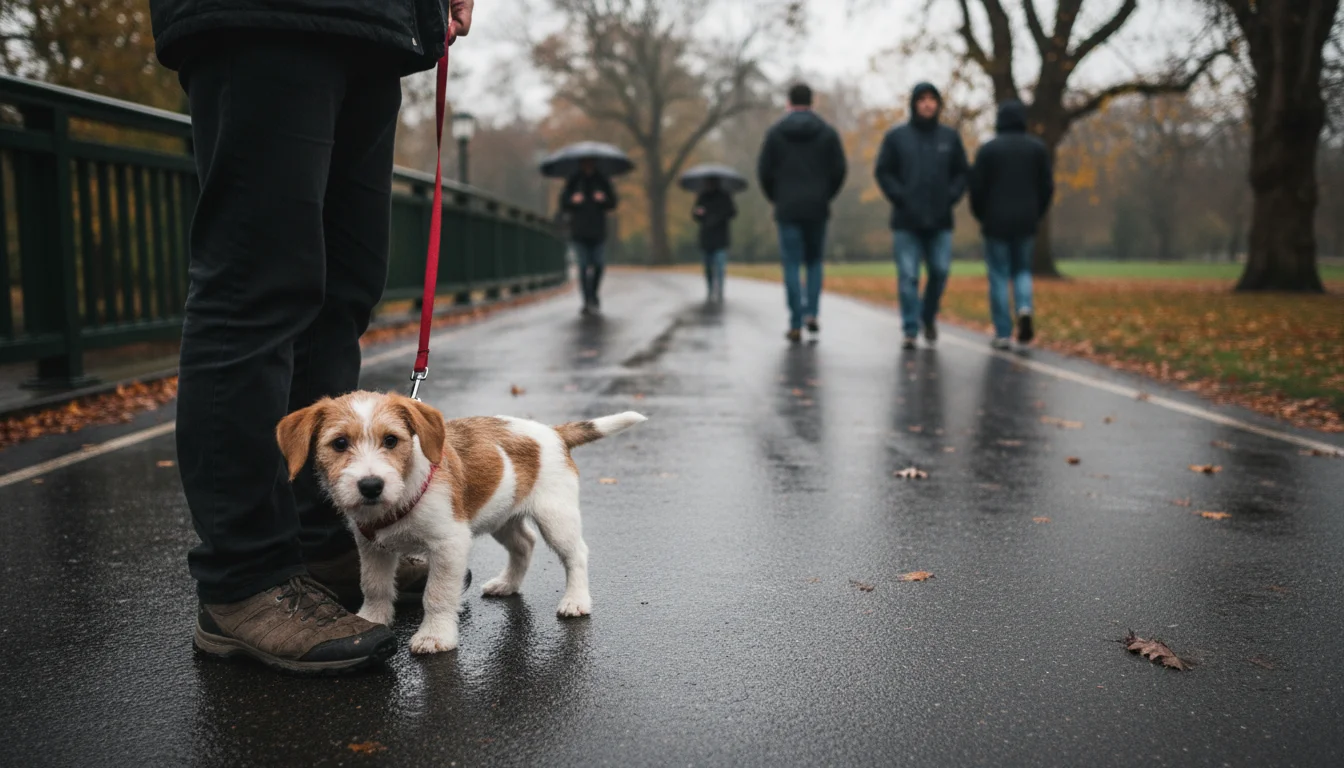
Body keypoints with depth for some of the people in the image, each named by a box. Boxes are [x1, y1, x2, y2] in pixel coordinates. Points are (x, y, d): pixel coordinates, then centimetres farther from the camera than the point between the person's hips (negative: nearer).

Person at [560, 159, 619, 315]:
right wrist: (572, 201, -19)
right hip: (579, 232, -1)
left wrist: (603, 200, -16)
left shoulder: (602, 180, 8)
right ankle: (587, 300, -1)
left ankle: (593, 295, 24)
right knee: (584, 266, -4)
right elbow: (563, 205, 2)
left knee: (598, 264, 1)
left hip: (598, 231, 1)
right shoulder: (573, 181, 5)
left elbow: (613, 204, 5)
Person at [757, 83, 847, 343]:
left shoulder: (775, 132, 1)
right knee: (814, 261, 17)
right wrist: (826, 196, 13)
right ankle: (812, 312, 3)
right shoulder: (828, 132, 2)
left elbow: (764, 171, -1)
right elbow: (839, 170, -1)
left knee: (792, 265, 1)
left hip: (787, 209, -1)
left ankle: (796, 324, -4)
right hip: (817, 209, 1)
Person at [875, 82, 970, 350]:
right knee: (908, 277, -4)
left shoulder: (950, 137, 11)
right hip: (906, 222, -2)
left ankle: (929, 316, 23)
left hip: (940, 221, 2)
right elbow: (884, 172, 3)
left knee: (940, 271, -3)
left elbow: (961, 173, 13)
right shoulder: (896, 137, 4)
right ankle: (910, 331, 2)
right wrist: (900, 198, -9)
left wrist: (950, 197, -3)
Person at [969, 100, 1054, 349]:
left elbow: (977, 188, -5)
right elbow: (1047, 186, 2)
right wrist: (1036, 215, 14)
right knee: (1022, 270, 18)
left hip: (996, 223, -2)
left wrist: (982, 217, 10)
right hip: (1026, 223, 2)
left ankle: (1003, 334, 0)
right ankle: (1024, 309, -9)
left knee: (999, 277, 3)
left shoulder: (988, 149, -5)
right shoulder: (1038, 148, 3)